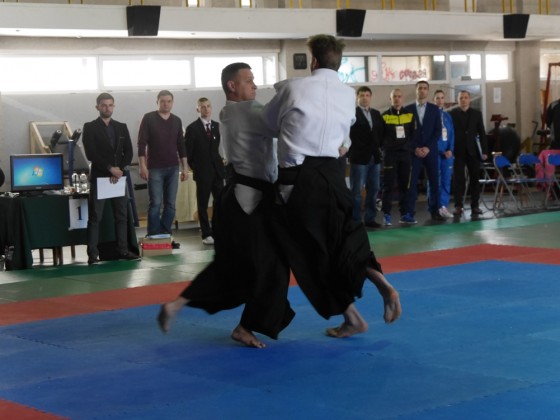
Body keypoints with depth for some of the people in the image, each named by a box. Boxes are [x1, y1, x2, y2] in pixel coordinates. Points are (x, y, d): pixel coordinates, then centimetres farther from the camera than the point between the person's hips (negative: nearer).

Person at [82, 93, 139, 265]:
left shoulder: (122, 127, 13)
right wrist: (110, 168, -15)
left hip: (119, 176, 4)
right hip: (99, 177, -4)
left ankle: (123, 250, 10)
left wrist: (120, 170, -7)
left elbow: (128, 152, 8)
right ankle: (93, 254, -4)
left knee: (122, 216, 5)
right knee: (95, 218, -4)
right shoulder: (90, 127, 1)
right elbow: (91, 154, -9)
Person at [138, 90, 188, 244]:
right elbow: (141, 144, -5)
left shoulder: (177, 121, 10)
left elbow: (181, 146, 14)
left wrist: (184, 168, 10)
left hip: (173, 168, 4)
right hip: (155, 168, -4)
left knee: (170, 204, 3)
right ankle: (153, 237, -1)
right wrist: (142, 166, -12)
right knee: (155, 204, -6)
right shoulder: (149, 119, -2)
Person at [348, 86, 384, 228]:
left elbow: (381, 131, 17)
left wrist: (378, 147, 6)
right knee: (356, 191, -1)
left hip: (374, 157, 6)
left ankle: (370, 218, 15)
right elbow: (347, 133, -11)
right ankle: (355, 220, 2)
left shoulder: (376, 114, 14)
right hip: (359, 157, -6)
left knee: (373, 189, 8)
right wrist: (352, 152, -13)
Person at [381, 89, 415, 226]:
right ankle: (387, 215, -2)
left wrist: (411, 147, 2)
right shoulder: (384, 116, 3)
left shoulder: (409, 115, 10)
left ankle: (405, 213, 10)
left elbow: (413, 133, 11)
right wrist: (384, 148, -3)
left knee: (405, 185, 5)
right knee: (388, 185, -4)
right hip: (390, 154, -3)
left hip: (406, 153, 3)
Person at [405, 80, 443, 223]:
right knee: (412, 182, -5)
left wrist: (428, 147, -8)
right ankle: (410, 212, -5)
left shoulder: (434, 109, 8)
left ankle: (435, 211, 10)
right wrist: (415, 148, -8)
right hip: (414, 151, -1)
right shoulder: (408, 109, 5)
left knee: (434, 181, 2)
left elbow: (438, 131, 3)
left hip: (430, 151, 1)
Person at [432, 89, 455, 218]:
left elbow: (452, 134, 11)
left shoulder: (448, 116, 13)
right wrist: (442, 151, -11)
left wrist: (450, 149, -5)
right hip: (435, 153, -5)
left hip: (448, 153, 5)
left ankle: (444, 206, 6)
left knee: (446, 180, 3)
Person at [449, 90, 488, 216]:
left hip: (473, 151, 2)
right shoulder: (452, 114, 0)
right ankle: (458, 206, 0)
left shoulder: (477, 113, 8)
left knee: (475, 179, 4)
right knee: (458, 179, -3)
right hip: (458, 151, -2)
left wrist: (484, 151, 2)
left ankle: (475, 205, 9)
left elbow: (482, 133, 7)